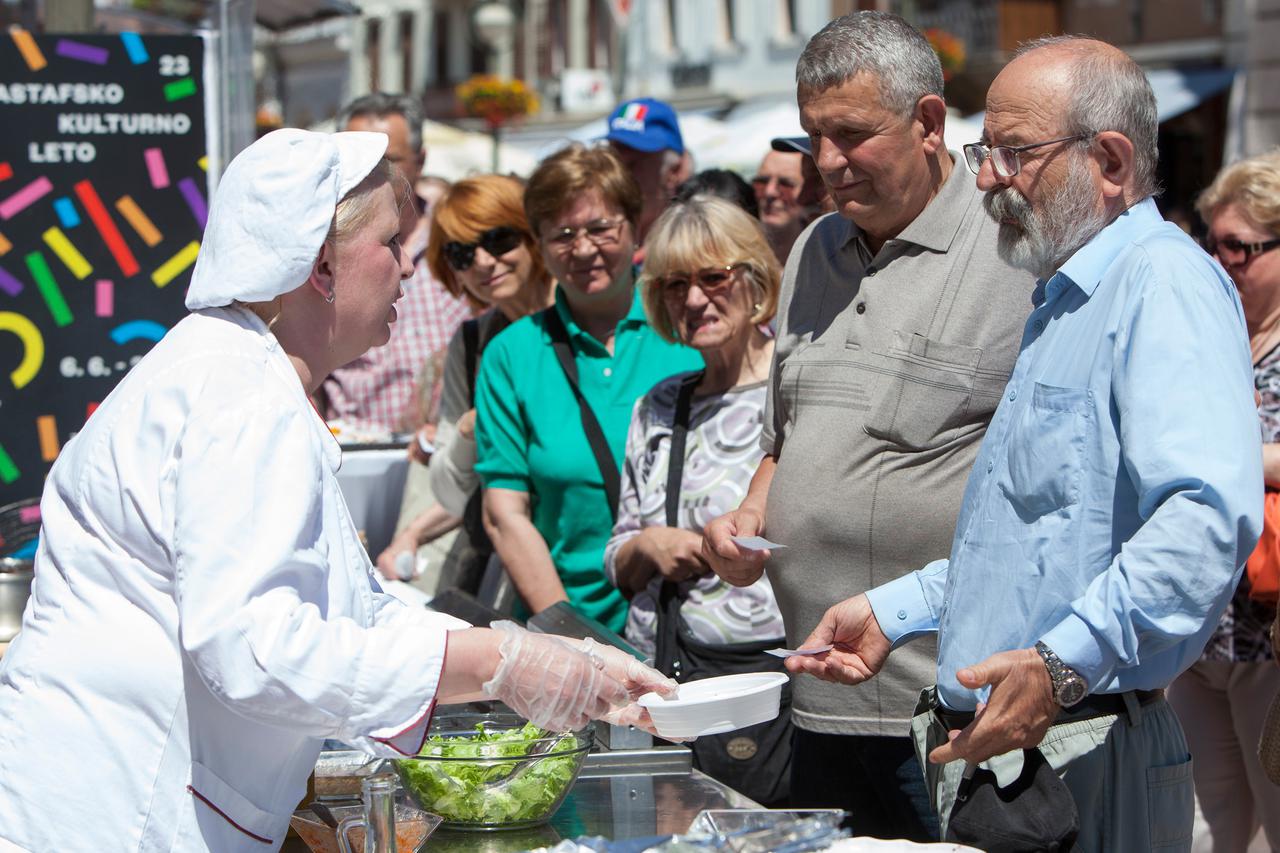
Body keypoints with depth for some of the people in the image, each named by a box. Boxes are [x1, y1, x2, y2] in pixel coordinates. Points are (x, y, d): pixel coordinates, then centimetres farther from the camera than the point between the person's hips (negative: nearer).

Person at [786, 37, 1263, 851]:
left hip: (1085, 760, -10)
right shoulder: (1063, 304, 20)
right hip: (983, 752, 10)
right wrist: (895, 613, 24)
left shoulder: (1164, 281, -14)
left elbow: (1210, 518, -30)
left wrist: (1063, 663, -37)